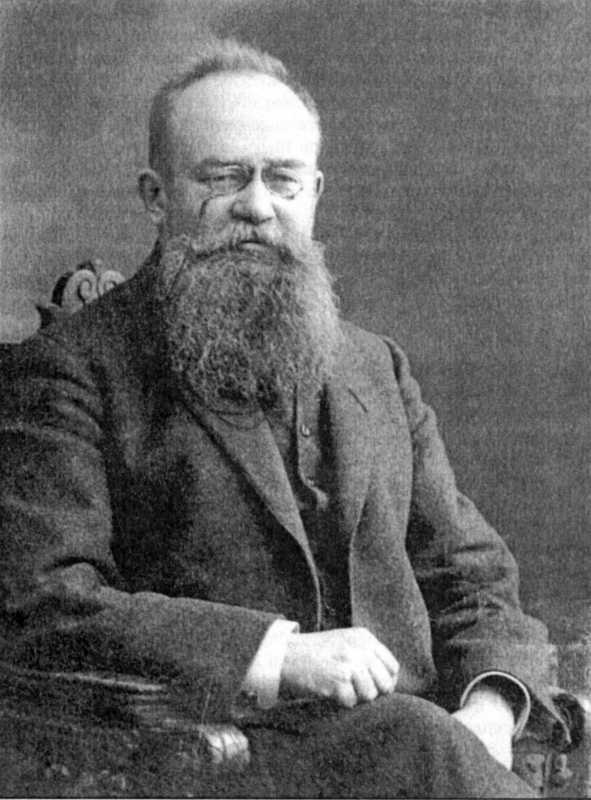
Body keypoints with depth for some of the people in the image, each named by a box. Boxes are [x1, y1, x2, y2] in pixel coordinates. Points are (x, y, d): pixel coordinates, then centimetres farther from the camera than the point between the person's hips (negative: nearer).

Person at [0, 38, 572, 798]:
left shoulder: (375, 367, 18)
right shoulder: (73, 370, 1)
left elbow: (470, 571, 18)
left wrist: (488, 713, -3)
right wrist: (276, 655, -15)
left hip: (418, 732, 5)